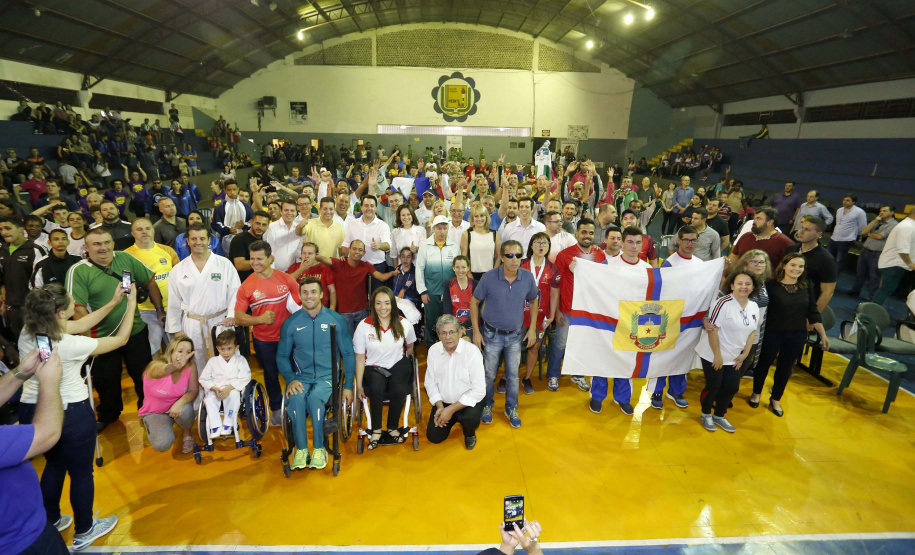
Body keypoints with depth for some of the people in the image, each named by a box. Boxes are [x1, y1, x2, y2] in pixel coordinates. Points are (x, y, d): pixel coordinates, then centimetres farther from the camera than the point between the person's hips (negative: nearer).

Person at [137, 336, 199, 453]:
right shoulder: (155, 366, -28)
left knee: (184, 410, -36)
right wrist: (176, 366, -79)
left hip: (177, 405, 1)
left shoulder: (191, 366, -19)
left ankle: (187, 434, 0)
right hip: (154, 412, -1)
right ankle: (156, 427, 15)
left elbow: (193, 390, -18)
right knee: (162, 444, -24)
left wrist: (180, 402, -41)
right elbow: (162, 370, -54)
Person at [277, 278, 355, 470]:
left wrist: (348, 386, -1)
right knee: (295, 398, -31)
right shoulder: (290, 323, 6)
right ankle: (301, 449, -15)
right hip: (301, 377, 2)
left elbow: (348, 354, 5)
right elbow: (282, 356, 10)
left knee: (315, 397, -32)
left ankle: (319, 449, -15)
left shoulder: (336, 320, 2)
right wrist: (290, 379, -8)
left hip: (328, 377, -1)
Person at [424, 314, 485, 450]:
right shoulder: (433, 350, -8)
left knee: (469, 418, -34)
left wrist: (451, 409, -23)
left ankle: (469, 432, 5)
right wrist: (440, 406, -14)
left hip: (469, 401, -4)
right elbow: (430, 382, 0)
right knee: (433, 437, 1)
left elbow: (479, 390, -23)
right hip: (443, 401, 4)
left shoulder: (472, 351, -22)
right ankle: (452, 419, 32)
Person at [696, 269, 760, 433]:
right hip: (713, 356, -7)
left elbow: (752, 332, 12)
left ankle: (719, 416, 33)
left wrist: (744, 354, 6)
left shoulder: (754, 307, 3)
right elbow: (712, 330, -21)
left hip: (734, 358, 7)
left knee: (732, 387, 11)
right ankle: (706, 415, 28)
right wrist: (717, 355, -19)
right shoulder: (723, 303, -20)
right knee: (713, 386, 4)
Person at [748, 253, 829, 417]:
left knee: (785, 368, 17)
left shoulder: (806, 287, -1)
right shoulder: (772, 285, -15)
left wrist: (823, 335, 6)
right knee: (763, 363, 12)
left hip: (797, 335, 4)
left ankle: (776, 399, 35)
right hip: (773, 333, -4)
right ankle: (756, 393, 35)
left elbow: (813, 313, 4)